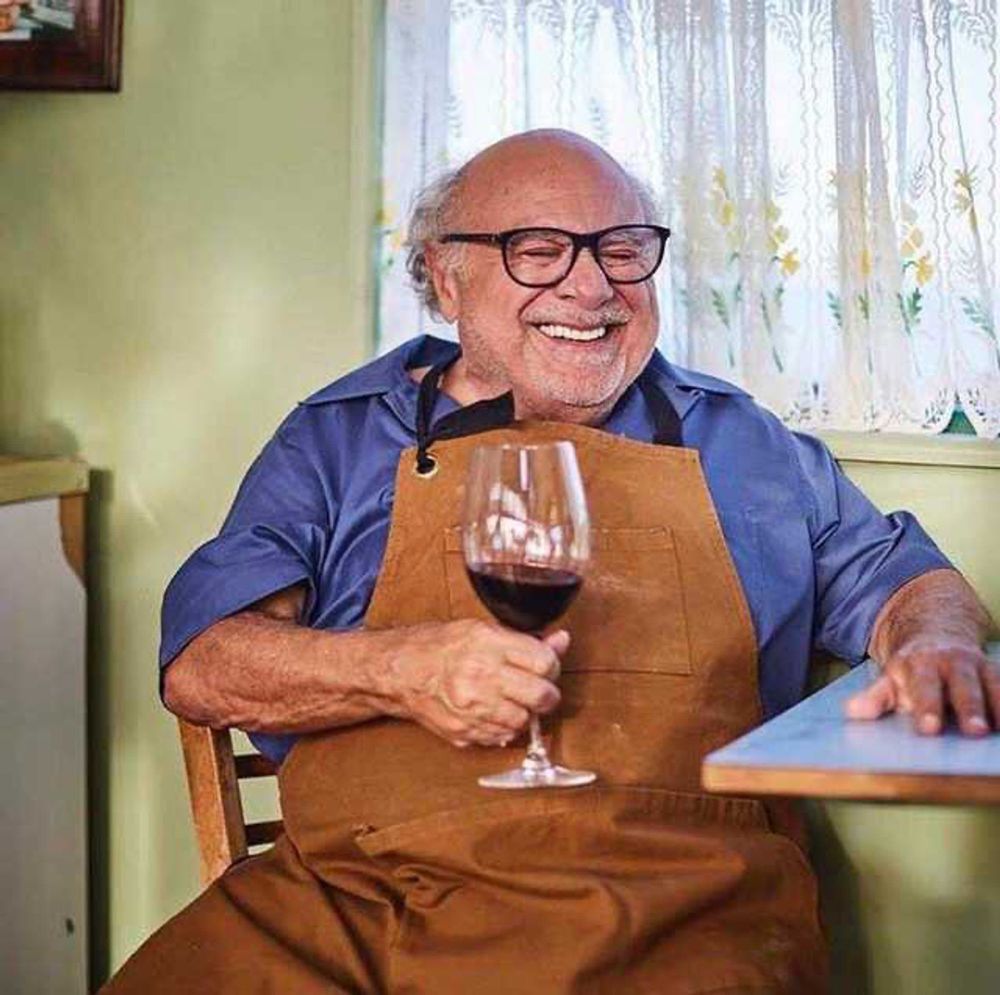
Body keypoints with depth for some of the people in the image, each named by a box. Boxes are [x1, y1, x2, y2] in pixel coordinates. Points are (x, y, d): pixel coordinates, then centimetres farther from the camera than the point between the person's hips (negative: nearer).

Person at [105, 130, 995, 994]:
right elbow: (200, 664, 7)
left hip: (672, 904, 0)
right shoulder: (337, 440, 15)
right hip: (358, 895, 1)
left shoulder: (739, 446, 20)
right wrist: (404, 668, -12)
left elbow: (903, 581, 25)